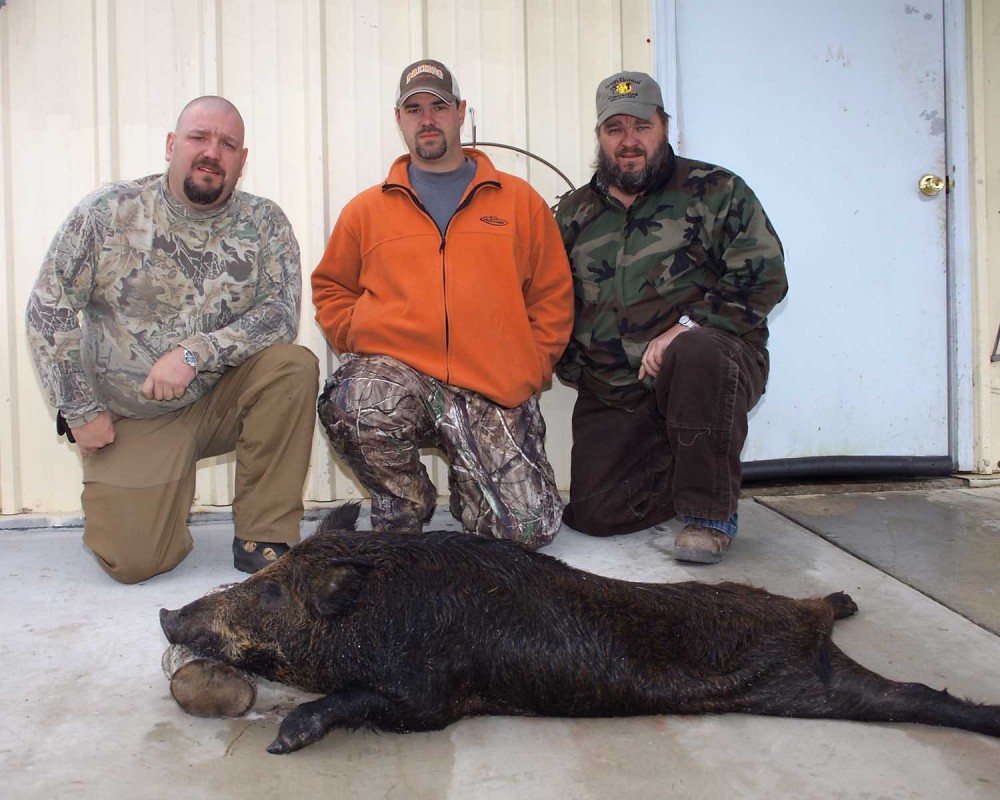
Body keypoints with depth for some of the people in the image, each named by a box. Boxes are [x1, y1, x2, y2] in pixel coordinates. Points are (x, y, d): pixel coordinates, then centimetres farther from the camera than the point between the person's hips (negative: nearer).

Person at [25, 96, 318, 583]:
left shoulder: (264, 225, -3)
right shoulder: (108, 213, -6)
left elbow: (281, 315, -13)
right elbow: (48, 311, -4)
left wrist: (194, 352, -26)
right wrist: (81, 411, -7)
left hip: (222, 400, 2)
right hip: (129, 419, -1)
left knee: (294, 367, -27)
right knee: (132, 561, -15)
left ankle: (263, 538, -15)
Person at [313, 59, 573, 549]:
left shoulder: (520, 201, 14)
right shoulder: (366, 209, 16)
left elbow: (553, 296, 13)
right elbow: (331, 289, 20)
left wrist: (532, 370, 1)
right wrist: (362, 344, 2)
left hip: (495, 391, 0)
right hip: (395, 370, 0)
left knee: (529, 527, -14)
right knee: (352, 408, -37)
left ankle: (466, 480, 23)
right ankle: (404, 508, -3)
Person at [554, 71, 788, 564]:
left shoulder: (715, 191, 3)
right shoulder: (574, 214, 13)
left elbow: (762, 276, -7)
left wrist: (685, 329, -19)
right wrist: (576, 370, 5)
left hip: (713, 362, -3)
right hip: (612, 394, 4)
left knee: (697, 355, -40)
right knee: (596, 515, -10)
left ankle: (711, 513, -21)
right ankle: (678, 476, 22)